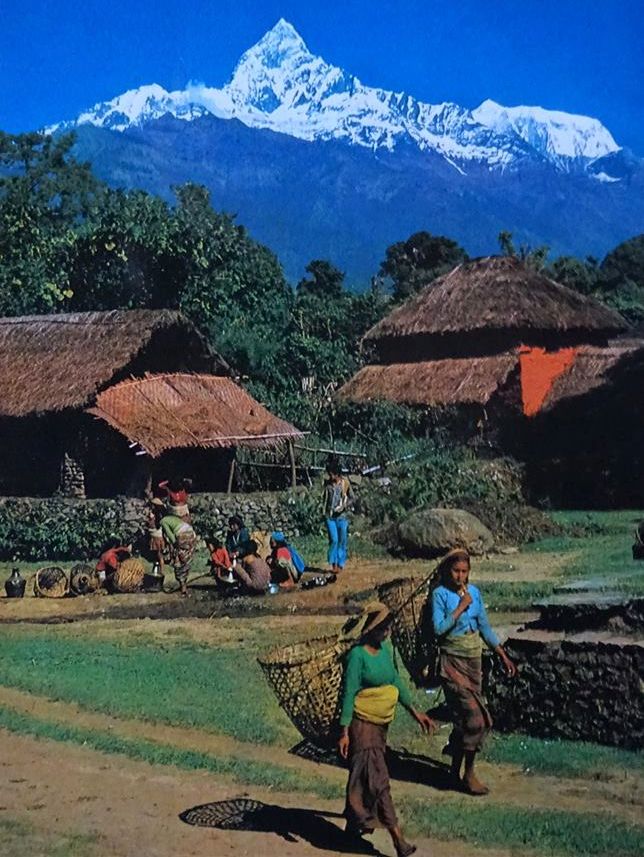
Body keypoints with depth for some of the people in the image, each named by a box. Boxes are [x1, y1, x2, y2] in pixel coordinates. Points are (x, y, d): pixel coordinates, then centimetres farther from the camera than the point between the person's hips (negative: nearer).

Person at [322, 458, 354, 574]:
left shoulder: (345, 483, -3)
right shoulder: (327, 483, 4)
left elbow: (351, 498, 3)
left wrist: (344, 506, -13)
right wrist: (324, 511, 10)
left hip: (342, 516, -1)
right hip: (330, 516, 1)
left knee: (342, 540, 3)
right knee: (334, 539, -8)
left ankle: (340, 564, 12)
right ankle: (333, 564, 0)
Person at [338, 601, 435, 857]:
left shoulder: (385, 649, 6)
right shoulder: (357, 655, -17)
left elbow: (396, 681, 15)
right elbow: (349, 693, -17)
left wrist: (414, 712, 13)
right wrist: (344, 732, -18)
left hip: (381, 722, 8)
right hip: (362, 723, -8)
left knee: (362, 774, 19)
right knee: (377, 778, -7)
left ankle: (355, 821, 34)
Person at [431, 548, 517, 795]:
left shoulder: (474, 592, 7)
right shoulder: (440, 594, -9)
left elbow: (485, 628, 14)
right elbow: (439, 628, -20)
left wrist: (503, 656, 14)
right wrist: (461, 607, -19)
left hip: (474, 659, 6)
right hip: (452, 661, -6)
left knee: (464, 718, 10)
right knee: (474, 716, -12)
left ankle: (455, 771, 25)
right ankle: (468, 774, 0)